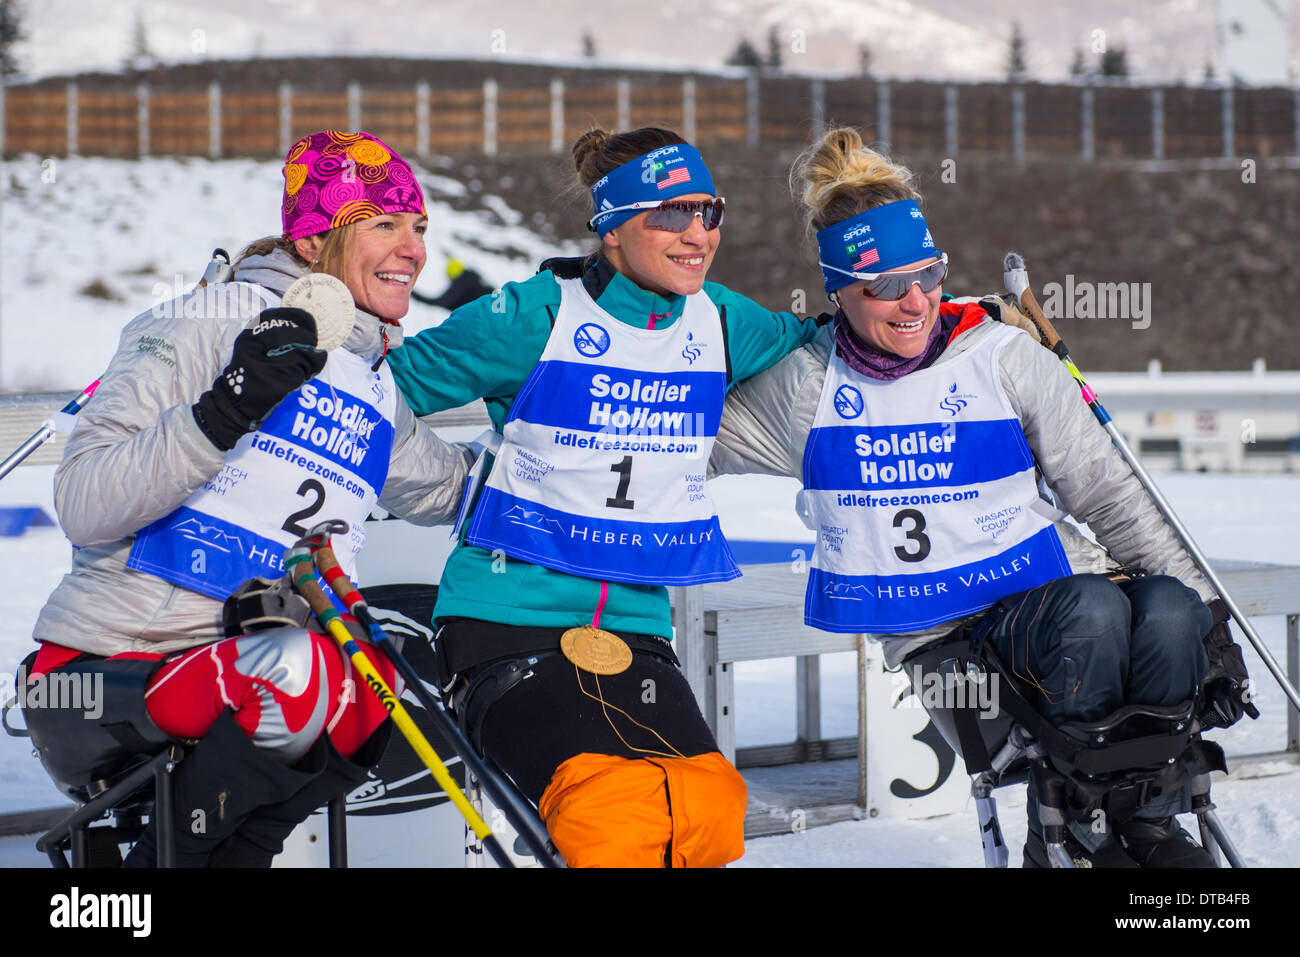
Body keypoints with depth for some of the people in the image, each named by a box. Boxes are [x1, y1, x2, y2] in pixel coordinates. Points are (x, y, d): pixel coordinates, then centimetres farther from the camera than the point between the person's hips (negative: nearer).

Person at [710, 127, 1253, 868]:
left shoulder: (1004, 357, 2)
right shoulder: (809, 388, 3)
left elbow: (1108, 493, 4)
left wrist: (1201, 603, 1)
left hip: (1044, 582, 2)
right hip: (938, 634, -2)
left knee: (1169, 612, -32)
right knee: (1092, 613, -34)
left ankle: (1153, 822, -9)